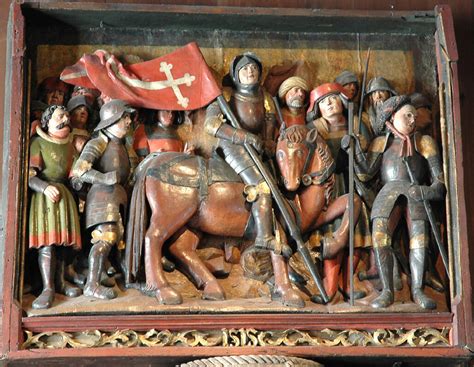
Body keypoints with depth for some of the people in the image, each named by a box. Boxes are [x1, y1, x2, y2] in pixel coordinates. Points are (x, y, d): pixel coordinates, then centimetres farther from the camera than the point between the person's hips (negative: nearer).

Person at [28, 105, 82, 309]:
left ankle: (60, 281, 14)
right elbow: (29, 175, -11)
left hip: (65, 193, 6)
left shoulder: (69, 145, 16)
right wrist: (45, 187, -27)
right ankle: (48, 288, -17)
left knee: (63, 239, 3)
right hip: (45, 195, -6)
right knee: (47, 241, -14)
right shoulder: (38, 143, -2)